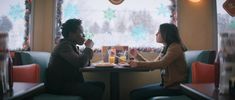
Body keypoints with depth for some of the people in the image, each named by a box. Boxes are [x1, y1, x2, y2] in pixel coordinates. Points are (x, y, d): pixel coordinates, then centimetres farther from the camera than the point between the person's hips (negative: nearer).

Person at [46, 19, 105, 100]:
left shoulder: (73, 46, 12)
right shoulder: (64, 45, -15)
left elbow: (84, 62, 15)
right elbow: (80, 63, -27)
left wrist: (87, 48, -1)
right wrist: (88, 47, -12)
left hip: (70, 82, 9)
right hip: (60, 85, -9)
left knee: (100, 85, 3)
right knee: (96, 91, -22)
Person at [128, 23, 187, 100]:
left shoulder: (175, 47, -13)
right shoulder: (166, 48, 14)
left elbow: (161, 64, -27)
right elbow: (154, 63, 13)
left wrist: (139, 64, -24)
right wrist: (137, 56, 5)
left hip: (174, 87, -8)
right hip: (166, 84, 8)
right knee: (133, 92, -1)